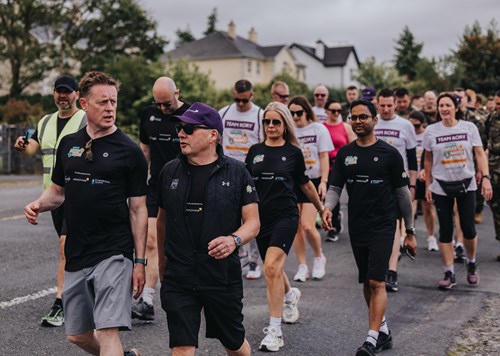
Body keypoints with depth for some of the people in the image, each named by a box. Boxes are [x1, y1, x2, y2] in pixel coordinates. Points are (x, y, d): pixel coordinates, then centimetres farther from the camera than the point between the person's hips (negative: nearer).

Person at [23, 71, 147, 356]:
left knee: (108, 331, -15)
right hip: (76, 254, 6)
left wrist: (140, 261, -8)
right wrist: (38, 205, -3)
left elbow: (138, 209, -5)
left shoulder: (129, 151, -5)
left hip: (113, 254, -6)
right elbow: (58, 190, 19)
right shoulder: (69, 144, 8)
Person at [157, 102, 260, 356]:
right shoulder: (170, 172, 4)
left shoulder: (236, 172, -3)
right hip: (178, 280, 1)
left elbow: (253, 221, -3)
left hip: (224, 277, -1)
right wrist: (162, 262, 23)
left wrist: (234, 239, -24)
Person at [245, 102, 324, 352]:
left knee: (272, 267, -21)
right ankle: (290, 295, 54)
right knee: (273, 270, 18)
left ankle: (275, 331, -16)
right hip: (260, 217, 4)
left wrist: (322, 209, 20)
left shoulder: (293, 152, 1)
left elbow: (305, 185, 13)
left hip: (285, 216, -4)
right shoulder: (255, 151, 7)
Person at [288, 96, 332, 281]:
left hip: (312, 181, -3)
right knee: (296, 227, 2)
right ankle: (302, 266, 13)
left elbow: (324, 157, -1)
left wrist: (323, 181, -9)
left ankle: (319, 257, 15)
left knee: (308, 226, -11)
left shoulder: (318, 129, -1)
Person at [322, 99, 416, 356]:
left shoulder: (389, 153, -4)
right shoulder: (345, 154, 7)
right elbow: (335, 187, 6)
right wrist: (327, 208, -16)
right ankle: (383, 331, 27)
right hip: (356, 227, 5)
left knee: (376, 282, -12)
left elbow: (402, 193, 0)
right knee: (366, 283, 12)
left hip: (383, 226, -5)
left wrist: (410, 232, 2)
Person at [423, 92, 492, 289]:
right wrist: (428, 185, 4)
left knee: (468, 228, 0)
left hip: (466, 184, 0)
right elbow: (428, 160, 6)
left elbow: (480, 154, -2)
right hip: (441, 186, 0)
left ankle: (471, 264, 26)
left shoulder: (469, 127, -2)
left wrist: (485, 178, -11)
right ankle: (449, 273, 9)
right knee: (445, 231, 1)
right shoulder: (431, 131, -1)